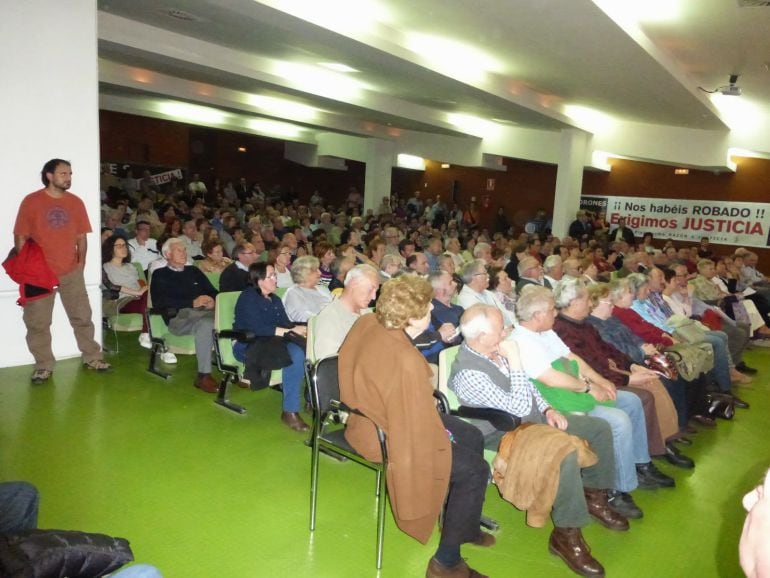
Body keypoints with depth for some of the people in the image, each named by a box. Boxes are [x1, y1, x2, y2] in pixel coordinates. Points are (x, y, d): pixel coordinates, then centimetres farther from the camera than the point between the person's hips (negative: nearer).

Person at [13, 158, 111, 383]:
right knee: (38, 322, 3)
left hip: (71, 272, 2)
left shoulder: (76, 202, 5)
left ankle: (92, 358, 19)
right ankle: (44, 365, 14)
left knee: (82, 316, 8)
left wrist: (81, 262, 1)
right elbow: (20, 237, -2)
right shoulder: (31, 201, -4)